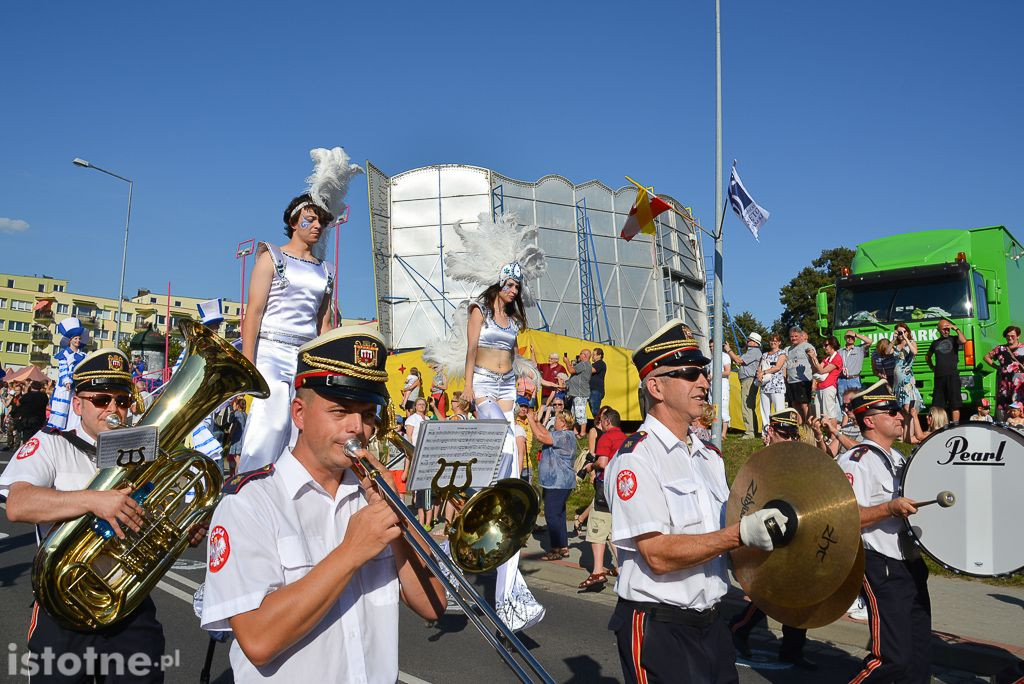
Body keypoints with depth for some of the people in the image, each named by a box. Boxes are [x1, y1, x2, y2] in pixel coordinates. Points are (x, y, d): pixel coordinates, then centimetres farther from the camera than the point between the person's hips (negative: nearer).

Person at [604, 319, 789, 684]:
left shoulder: (710, 456, 10)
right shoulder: (634, 457, -16)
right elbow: (659, 555, -22)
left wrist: (764, 528, -2)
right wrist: (741, 533, -28)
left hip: (711, 623, 8)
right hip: (658, 630, -7)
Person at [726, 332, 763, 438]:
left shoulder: (754, 351, -11)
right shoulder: (752, 351, 24)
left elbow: (739, 360, -15)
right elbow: (738, 360, 21)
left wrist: (729, 350, -4)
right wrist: (729, 350, 20)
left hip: (749, 381, -11)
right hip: (747, 381, 11)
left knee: (746, 407, -13)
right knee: (751, 407, 14)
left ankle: (749, 432, -14)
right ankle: (754, 430, 19)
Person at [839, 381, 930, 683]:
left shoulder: (898, 459, 16)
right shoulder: (856, 461, -13)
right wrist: (890, 508, -28)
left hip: (912, 565, 9)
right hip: (882, 569, -9)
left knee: (920, 657, 13)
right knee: (892, 658, -12)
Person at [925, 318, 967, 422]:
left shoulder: (954, 340, 7)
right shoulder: (935, 343, 18)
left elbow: (963, 341, -17)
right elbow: (927, 357, 33)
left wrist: (956, 329, -7)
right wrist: (932, 367, 19)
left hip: (953, 376, -4)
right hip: (939, 377, 4)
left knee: (955, 404, -6)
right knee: (937, 405, 4)